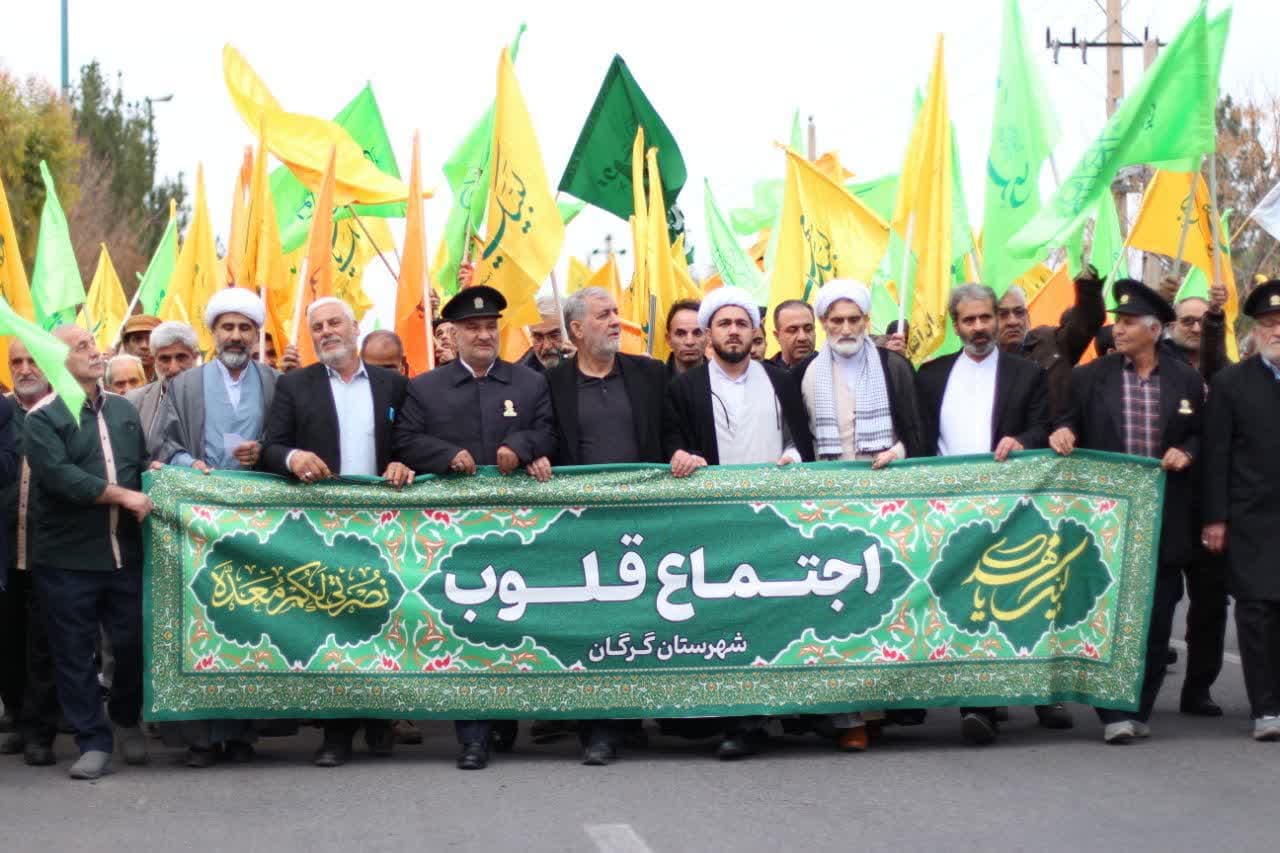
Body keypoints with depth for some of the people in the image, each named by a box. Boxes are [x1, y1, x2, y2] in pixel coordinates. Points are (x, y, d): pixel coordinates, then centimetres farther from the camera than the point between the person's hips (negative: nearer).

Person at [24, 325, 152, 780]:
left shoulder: (123, 409, 12)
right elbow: (59, 476, -18)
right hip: (68, 558, -4)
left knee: (133, 642, 7)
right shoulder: (43, 418, -6)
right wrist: (122, 496, -16)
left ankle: (126, 720, 31)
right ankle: (93, 742, 10)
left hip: (126, 551, 4)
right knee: (75, 652, 1)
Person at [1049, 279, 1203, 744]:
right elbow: (1071, 425, 10)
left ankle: (1140, 708, 15)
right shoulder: (1089, 377, 4)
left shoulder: (1186, 380, 5)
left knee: (1156, 614, 5)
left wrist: (1185, 452, -7)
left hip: (1163, 518, 1)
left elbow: (1200, 434, 13)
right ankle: (1114, 712, 0)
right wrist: (1063, 434, -12)